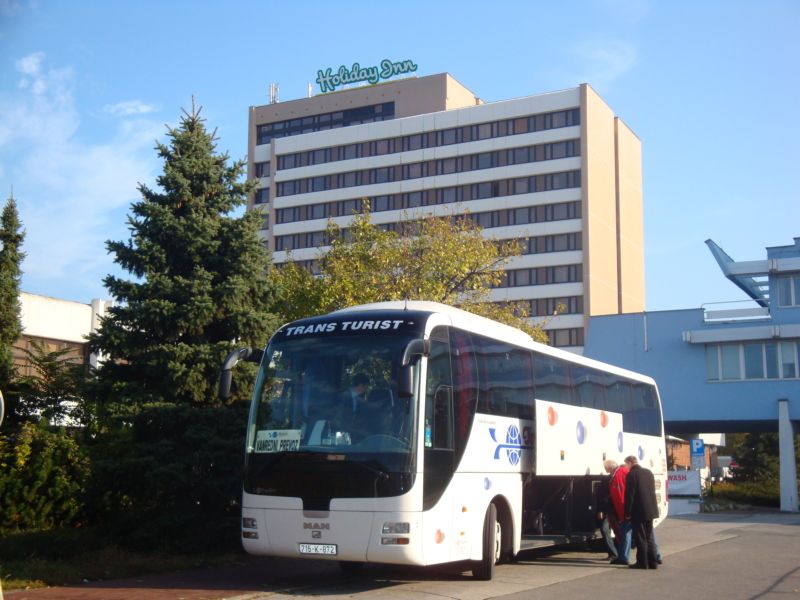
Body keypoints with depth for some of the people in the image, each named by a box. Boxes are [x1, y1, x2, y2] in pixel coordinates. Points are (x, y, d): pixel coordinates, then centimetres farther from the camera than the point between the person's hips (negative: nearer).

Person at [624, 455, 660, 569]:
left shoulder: (631, 475, -14)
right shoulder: (649, 472, 8)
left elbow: (629, 495, -14)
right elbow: (652, 491, 14)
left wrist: (627, 513, -7)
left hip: (638, 512, -7)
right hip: (650, 510, 7)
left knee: (640, 538, 0)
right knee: (649, 537, 14)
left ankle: (642, 562, 2)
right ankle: (652, 562, 15)